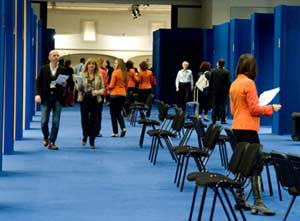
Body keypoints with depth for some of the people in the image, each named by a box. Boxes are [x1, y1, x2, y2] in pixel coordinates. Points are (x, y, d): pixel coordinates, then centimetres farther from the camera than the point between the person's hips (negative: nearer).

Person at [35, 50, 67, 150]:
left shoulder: (63, 69, 5)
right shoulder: (43, 69, 5)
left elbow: (66, 82, 10)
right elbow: (38, 82, 3)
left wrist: (64, 85, -14)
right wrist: (37, 94, -10)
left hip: (57, 98, 0)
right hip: (46, 97, 0)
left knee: (56, 122, -2)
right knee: (44, 121, -1)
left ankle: (51, 142, 6)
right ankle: (46, 137, 27)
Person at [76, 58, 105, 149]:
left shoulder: (99, 76, 3)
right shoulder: (82, 75, 3)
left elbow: (103, 88, 6)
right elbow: (78, 88, 4)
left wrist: (97, 92, -14)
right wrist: (79, 85, -19)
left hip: (95, 100, 0)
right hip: (84, 99, 0)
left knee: (94, 120, 0)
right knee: (84, 119, 0)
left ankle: (92, 141, 8)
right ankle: (85, 136, 28)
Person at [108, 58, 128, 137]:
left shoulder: (115, 72, -11)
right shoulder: (125, 73, 7)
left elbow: (112, 85, -9)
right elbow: (126, 86, 12)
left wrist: (108, 87, 10)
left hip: (115, 94, -6)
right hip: (123, 94, 6)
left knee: (113, 114, 4)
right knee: (119, 112, 18)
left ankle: (115, 132, 5)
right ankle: (123, 128, -1)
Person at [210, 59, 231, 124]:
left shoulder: (213, 71, -2)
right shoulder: (226, 72, -8)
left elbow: (210, 81, 1)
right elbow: (228, 82, -10)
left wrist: (210, 89, 9)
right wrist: (228, 90, 0)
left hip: (214, 90, 2)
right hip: (223, 91, -2)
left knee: (215, 106, 7)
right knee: (222, 105, 2)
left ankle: (214, 119, 6)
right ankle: (223, 120, 1)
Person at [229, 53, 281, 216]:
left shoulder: (234, 84, 11)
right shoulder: (249, 83, -13)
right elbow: (254, 109, -14)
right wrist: (271, 108, -2)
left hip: (237, 127, 9)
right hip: (248, 128, -9)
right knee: (256, 164, -8)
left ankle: (239, 199, 15)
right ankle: (258, 202, -12)